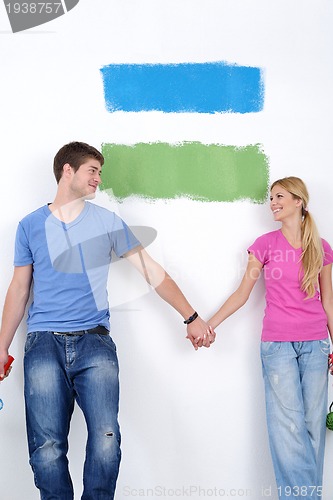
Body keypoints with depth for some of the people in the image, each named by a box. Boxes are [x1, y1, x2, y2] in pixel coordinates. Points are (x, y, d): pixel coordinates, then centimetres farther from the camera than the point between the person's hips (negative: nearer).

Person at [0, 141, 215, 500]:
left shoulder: (107, 222, 11)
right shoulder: (31, 226, 12)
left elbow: (151, 271, 11)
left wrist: (191, 318, 6)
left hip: (94, 340, 0)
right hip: (44, 341, 0)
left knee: (106, 441, -16)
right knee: (47, 449, -11)